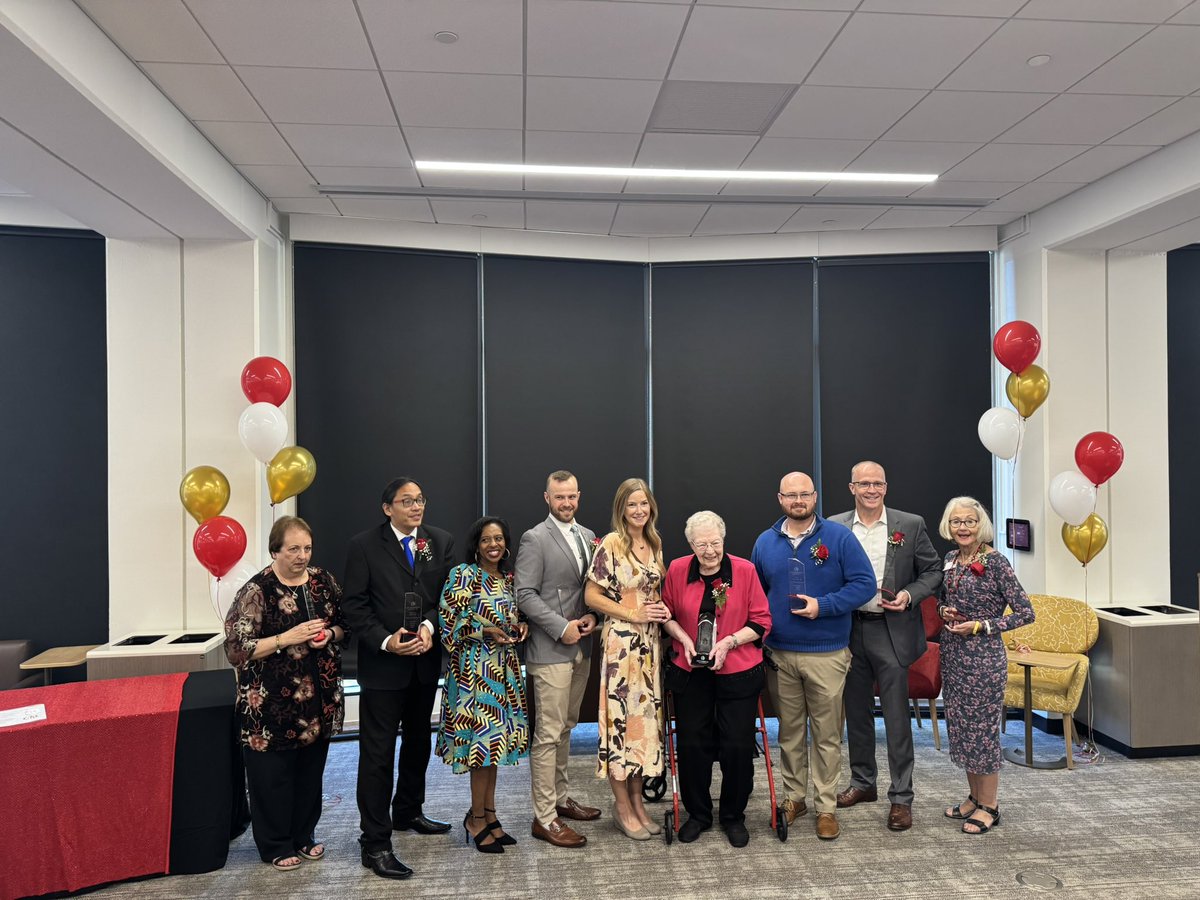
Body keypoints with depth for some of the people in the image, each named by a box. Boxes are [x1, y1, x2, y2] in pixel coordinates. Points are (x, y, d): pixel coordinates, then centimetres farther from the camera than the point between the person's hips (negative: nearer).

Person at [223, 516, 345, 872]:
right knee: (273, 774, 8)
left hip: (319, 698, 5)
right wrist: (287, 638, -23)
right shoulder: (256, 590, -14)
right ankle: (276, 845, 26)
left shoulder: (323, 580, 2)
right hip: (272, 703, -5)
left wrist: (329, 634, -11)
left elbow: (343, 625, 12)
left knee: (311, 770, 16)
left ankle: (303, 835, 35)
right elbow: (236, 649, -17)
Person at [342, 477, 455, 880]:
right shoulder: (364, 545, -7)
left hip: (425, 661, 5)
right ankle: (375, 843, 8)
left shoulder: (441, 542, 3)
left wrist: (429, 627, -17)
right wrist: (385, 641, -19)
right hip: (382, 663, -5)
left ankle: (408, 812, 41)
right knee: (378, 753, -1)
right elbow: (355, 606, -8)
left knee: (418, 741, 21)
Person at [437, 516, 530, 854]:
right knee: (484, 738, -5)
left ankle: (488, 814, 23)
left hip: (504, 667, 7)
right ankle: (476, 819, 11)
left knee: (495, 740, 11)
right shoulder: (463, 575, -9)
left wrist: (519, 626, 2)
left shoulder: (508, 579, 11)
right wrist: (486, 631, -18)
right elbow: (449, 621, -12)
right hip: (475, 667, -7)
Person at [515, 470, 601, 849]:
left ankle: (559, 797, 31)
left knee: (566, 727, 17)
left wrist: (593, 615, -1)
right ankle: (544, 818, 5)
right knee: (548, 733, -3)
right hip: (550, 650, -7)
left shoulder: (588, 536, 12)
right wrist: (561, 628, -17)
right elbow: (525, 594, -14)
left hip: (581, 648, 7)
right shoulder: (535, 539, -9)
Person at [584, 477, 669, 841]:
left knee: (645, 716, 11)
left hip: (650, 641, 7)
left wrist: (662, 609, 0)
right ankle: (622, 806, 13)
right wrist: (634, 614, -15)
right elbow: (592, 596, -11)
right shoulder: (611, 544, -9)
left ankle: (637, 801, 23)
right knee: (621, 717, 0)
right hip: (621, 641, -6)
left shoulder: (654, 544, 10)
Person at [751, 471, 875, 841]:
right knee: (789, 731, 12)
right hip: (778, 655, 3)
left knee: (827, 734, 4)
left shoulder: (839, 537, -3)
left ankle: (826, 807, 16)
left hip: (826, 655, -3)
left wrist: (822, 606, -16)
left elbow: (864, 584, -7)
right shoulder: (765, 542, 7)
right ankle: (794, 797, 27)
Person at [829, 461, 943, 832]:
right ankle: (863, 783, 31)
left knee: (897, 718, 1)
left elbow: (933, 570, 4)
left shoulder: (911, 525, -2)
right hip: (849, 631, 3)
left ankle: (901, 798, 13)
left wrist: (909, 595, -13)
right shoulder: (834, 527, 1)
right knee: (856, 713, 15)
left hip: (891, 631, -2)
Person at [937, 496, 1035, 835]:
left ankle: (989, 806, 17)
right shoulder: (950, 560, 7)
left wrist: (980, 626, -18)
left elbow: (1026, 612, -12)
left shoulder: (995, 562, -13)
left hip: (984, 655, -7)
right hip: (952, 652, 7)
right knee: (960, 725, 14)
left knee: (982, 727, 2)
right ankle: (974, 797, 29)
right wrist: (944, 612, -1)